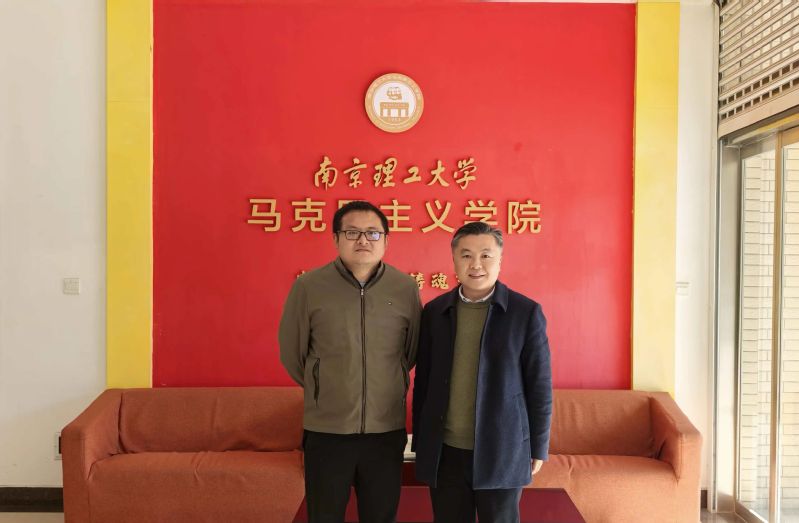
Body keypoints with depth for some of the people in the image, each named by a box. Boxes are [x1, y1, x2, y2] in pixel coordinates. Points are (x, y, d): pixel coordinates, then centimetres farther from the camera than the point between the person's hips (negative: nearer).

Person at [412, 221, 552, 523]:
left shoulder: (526, 312, -6)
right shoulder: (434, 311, 3)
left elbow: (539, 386, -3)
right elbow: (423, 379, 8)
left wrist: (538, 448, -2)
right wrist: (419, 442, 9)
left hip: (502, 451, -2)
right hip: (444, 452, 3)